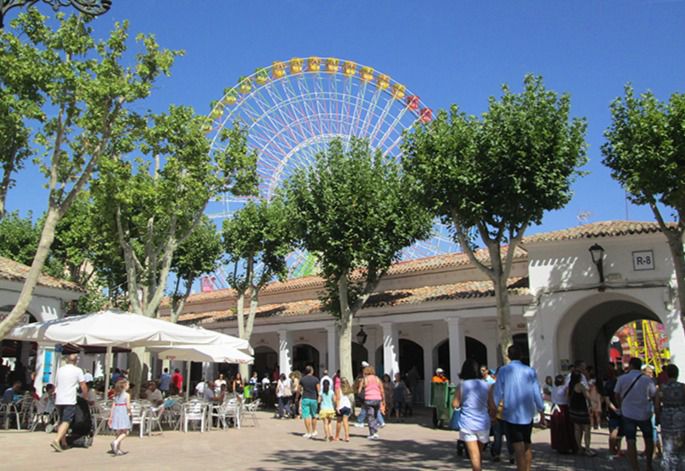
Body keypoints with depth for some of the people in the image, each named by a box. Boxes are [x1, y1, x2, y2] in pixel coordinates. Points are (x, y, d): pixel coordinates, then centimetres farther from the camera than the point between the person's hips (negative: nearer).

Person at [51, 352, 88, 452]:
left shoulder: (60, 370, 13)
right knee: (66, 421, -8)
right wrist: (86, 397, 10)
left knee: (62, 421, 16)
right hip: (70, 400, -6)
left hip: (59, 400, 6)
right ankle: (57, 440, -25)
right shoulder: (78, 370, -3)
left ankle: (63, 443, 21)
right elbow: (83, 386, -4)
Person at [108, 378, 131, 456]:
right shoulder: (127, 395, -5)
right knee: (125, 432, -3)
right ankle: (115, 442, -26)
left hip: (116, 413, 7)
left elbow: (113, 406, 10)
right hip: (123, 413, -7)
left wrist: (110, 417, 13)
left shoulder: (116, 395, 12)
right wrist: (129, 412, 8)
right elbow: (128, 406, -11)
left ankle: (118, 449, 16)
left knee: (119, 433, 14)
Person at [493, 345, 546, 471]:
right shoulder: (530, 371, 1)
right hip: (528, 414, 4)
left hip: (511, 415, -4)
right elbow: (537, 393, 2)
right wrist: (542, 413, 11)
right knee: (527, 446, 20)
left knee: (519, 449, -5)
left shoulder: (504, 371, -6)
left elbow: (498, 393, -4)